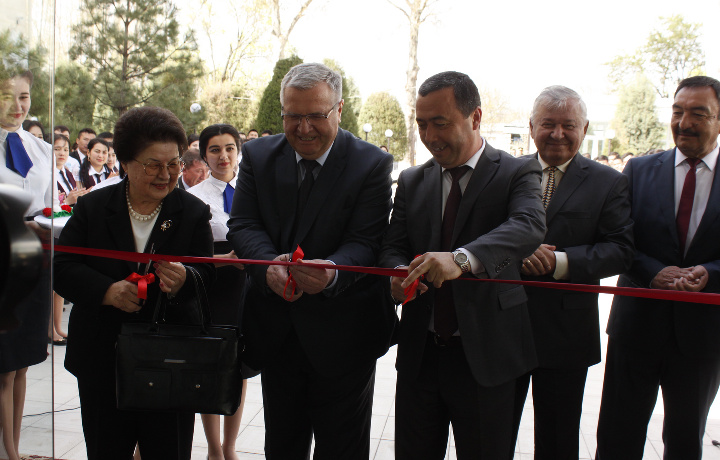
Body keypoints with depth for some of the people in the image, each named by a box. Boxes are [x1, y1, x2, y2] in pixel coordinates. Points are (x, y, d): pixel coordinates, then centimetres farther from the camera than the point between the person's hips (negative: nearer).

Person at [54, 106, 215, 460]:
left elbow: (209, 274, -2)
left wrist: (186, 279, -27)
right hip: (102, 361, 1)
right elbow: (61, 268, -3)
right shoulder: (92, 207, 1)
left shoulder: (194, 212, 2)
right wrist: (107, 291, -22)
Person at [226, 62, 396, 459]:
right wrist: (269, 266, -27)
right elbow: (243, 225, -5)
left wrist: (331, 272, -39)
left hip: (341, 337, -3)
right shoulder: (257, 155, 1)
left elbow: (365, 243, -17)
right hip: (276, 333, 4)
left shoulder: (372, 165, -10)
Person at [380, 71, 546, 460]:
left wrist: (463, 258, -44)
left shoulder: (516, 174, -6)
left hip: (484, 355, -4)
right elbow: (393, 245, 5)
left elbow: (529, 227, -25)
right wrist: (399, 273, -20)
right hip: (419, 352, 4)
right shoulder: (412, 181, 10)